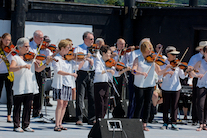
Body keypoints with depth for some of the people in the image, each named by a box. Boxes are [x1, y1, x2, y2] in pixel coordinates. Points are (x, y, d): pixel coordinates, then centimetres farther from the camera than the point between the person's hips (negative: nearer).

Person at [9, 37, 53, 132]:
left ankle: (26, 125, 15)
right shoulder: (16, 58, -3)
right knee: (17, 107, 2)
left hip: (30, 87, 5)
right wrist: (22, 66, -34)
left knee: (28, 107, 8)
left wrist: (46, 63, -8)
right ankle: (17, 126, 8)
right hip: (20, 87, -5)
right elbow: (11, 68, -20)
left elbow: (38, 69, 7)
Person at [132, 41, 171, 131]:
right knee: (139, 105, -4)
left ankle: (144, 124, 12)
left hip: (150, 85, 3)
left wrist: (166, 69, -14)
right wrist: (141, 73, -34)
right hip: (139, 85, -3)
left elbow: (159, 73, 3)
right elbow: (133, 71, -16)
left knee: (147, 105, 4)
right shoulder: (138, 59, -2)